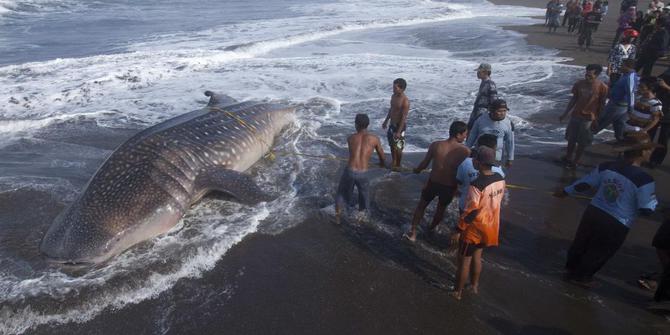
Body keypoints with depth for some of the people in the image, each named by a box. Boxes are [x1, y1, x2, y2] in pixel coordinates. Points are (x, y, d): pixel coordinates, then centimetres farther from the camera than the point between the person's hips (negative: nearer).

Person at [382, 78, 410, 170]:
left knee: (398, 147, 3)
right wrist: (386, 121, 22)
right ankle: (393, 163, 35)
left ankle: (398, 165, 21)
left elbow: (404, 117, -23)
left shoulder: (405, 101, -23)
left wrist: (399, 132, -24)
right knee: (392, 145, 18)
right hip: (392, 124, 8)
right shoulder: (393, 96, 1)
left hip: (400, 125, -8)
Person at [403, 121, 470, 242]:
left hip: (433, 182, 0)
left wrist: (417, 170, 16)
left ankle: (412, 232, 22)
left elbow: (424, 163, -5)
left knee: (421, 205, 22)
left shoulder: (435, 145, -15)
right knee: (441, 208, 27)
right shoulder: (465, 151, -16)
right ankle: (431, 228, 50)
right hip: (449, 186, 0)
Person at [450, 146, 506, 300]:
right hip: (490, 226, 7)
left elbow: (470, 212, -25)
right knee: (477, 256, 25)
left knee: (464, 260, 10)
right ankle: (474, 286, 39)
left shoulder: (477, 184, -29)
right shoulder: (500, 179, -5)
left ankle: (457, 292, 24)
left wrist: (458, 230, -15)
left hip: (475, 228, -7)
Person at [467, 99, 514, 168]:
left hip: (496, 158, -2)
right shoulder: (481, 120, -6)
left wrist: (510, 159, 4)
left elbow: (510, 142, 0)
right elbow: (472, 136, 5)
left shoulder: (508, 123, -9)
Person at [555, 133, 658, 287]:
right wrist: (654, 200, 7)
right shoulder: (644, 180, -20)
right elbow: (647, 209, -15)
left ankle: (571, 268, 47)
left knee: (581, 243, 25)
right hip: (616, 225, -5)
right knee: (599, 252, 18)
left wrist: (565, 191, 20)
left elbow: (584, 184, 5)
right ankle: (580, 276, 35)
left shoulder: (606, 167, -5)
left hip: (593, 212, 5)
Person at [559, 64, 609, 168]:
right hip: (575, 115, 3)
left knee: (582, 141, 8)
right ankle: (568, 157, 30)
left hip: (588, 118, -3)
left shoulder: (602, 87, -14)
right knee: (571, 138, 14)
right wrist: (565, 113, 6)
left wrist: (597, 120, -5)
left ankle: (577, 160, 23)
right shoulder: (579, 84, -4)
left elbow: (601, 105, -6)